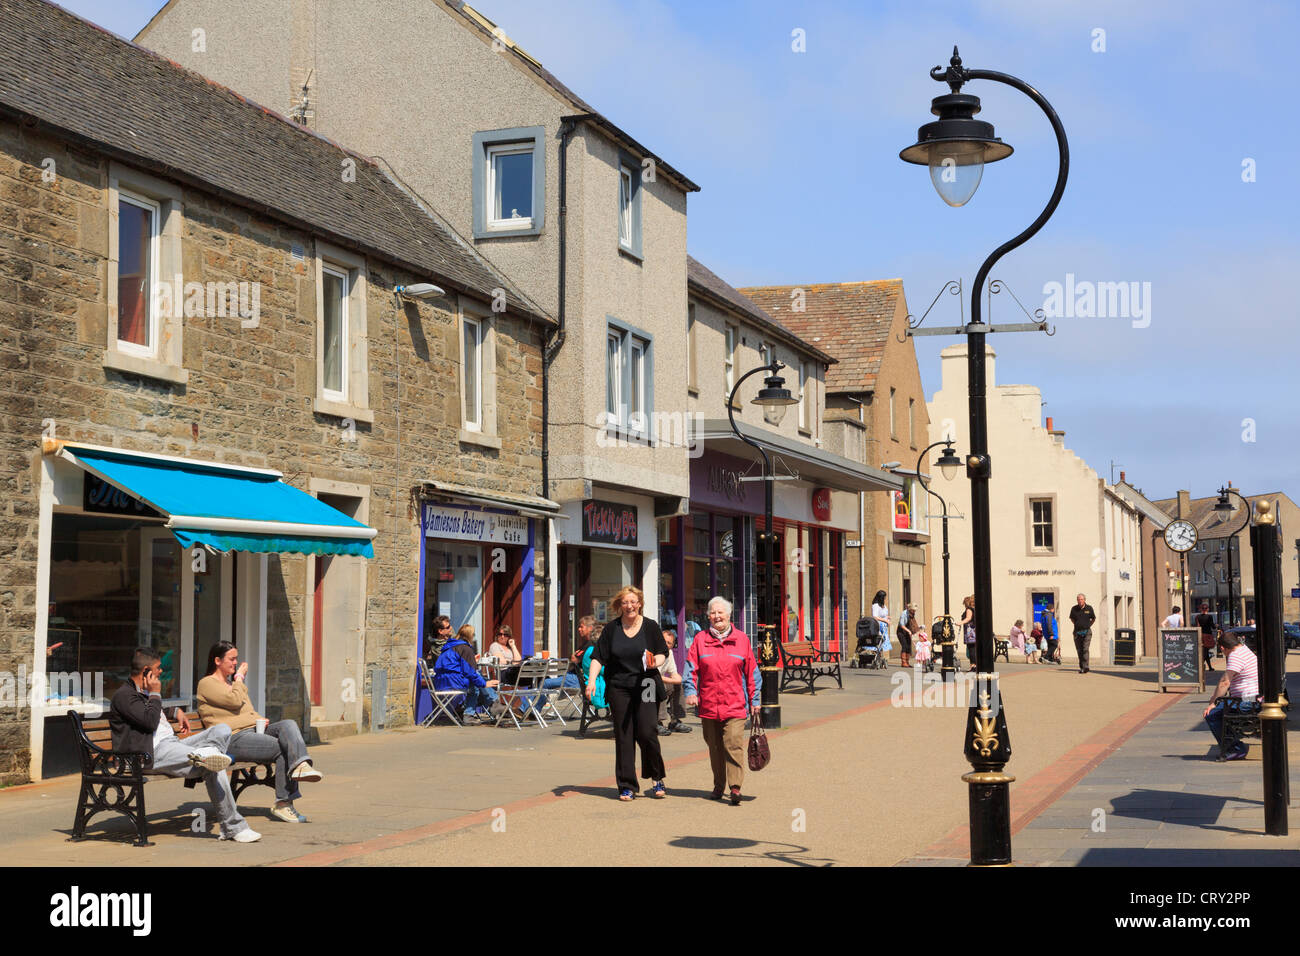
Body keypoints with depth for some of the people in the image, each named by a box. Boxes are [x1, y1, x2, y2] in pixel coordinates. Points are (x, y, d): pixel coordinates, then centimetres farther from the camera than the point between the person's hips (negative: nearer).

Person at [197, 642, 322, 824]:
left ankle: (301, 766, -43)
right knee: (283, 748, -26)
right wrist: (239, 678, 3)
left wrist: (261, 720, 8)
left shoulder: (232, 683, 30)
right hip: (234, 738, -8)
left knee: (288, 724, -23)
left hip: (253, 729, 8)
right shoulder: (207, 684, 2)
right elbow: (235, 700, -13)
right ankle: (283, 802, -25)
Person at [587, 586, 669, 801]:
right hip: (618, 688, 1)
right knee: (623, 737, 1)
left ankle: (657, 779, 10)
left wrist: (655, 661, -12)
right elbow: (598, 657, 4)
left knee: (646, 733, -10)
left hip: (645, 686, -1)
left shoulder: (651, 627, 3)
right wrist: (591, 680, -10)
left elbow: (662, 653, 10)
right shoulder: (611, 629, 4)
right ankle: (627, 786, 8)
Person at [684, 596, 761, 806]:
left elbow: (751, 672, 10)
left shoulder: (741, 639, 7)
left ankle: (735, 788, -16)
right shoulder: (700, 640, 7)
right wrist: (691, 692, -11)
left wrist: (754, 701, 9)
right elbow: (691, 669, 4)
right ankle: (718, 786, 24)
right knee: (715, 748, 10)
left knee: (734, 745, -14)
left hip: (735, 705, -2)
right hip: (708, 705, 2)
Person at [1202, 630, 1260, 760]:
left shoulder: (1235, 655, -16)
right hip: (1255, 699, 11)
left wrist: (1213, 703, -15)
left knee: (1211, 714, -11)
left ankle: (1236, 749, -6)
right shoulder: (1245, 650, 19)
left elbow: (1225, 682, -20)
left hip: (1247, 702, -11)